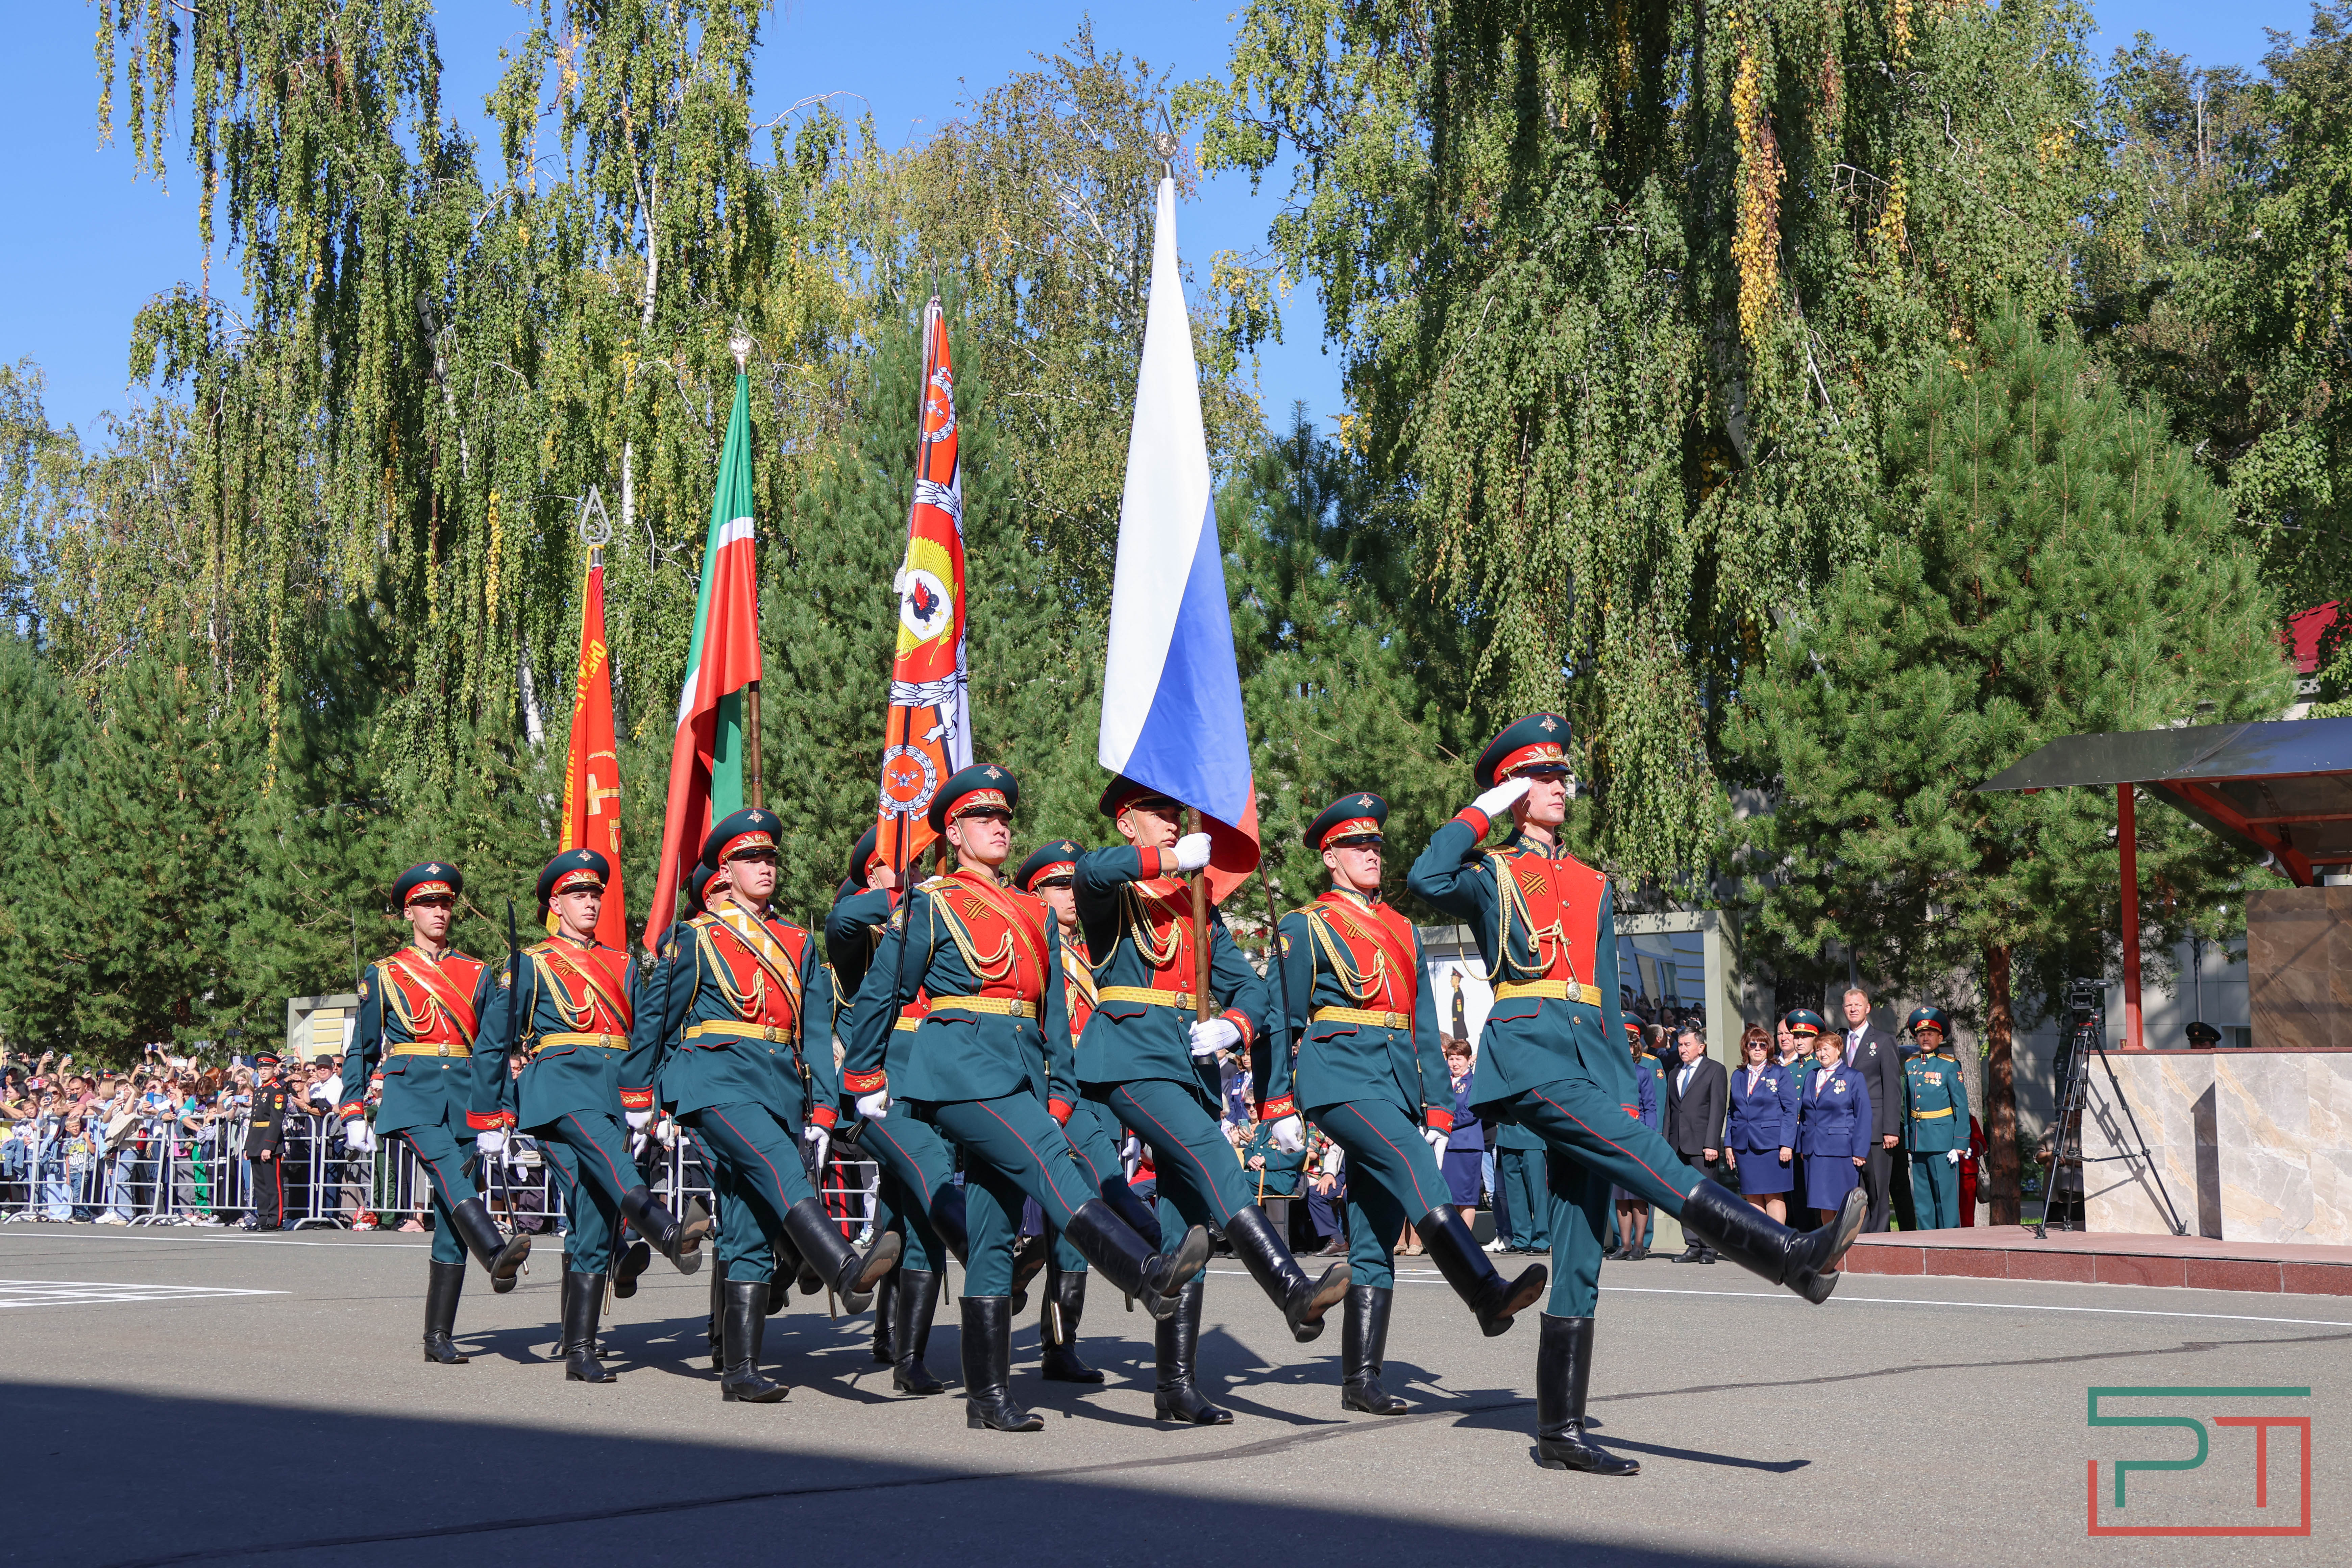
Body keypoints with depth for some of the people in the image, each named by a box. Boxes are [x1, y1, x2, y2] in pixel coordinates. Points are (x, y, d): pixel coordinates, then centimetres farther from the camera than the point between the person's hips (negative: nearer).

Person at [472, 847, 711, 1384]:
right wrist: (489, 1122, 7)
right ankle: (672, 1236, -63)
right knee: (610, 1159, -35)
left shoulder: (623, 967, 22)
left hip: (612, 1095, 5)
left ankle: (580, 1350, -2)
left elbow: (647, 1033, 15)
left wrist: (638, 1098, 2)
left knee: (595, 1221, -3)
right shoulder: (530, 964, 10)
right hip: (558, 1084, -4)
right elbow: (491, 1045, 9)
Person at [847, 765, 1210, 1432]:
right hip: (962, 1065, -6)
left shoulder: (1037, 915, 20)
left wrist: (1059, 1097, 12)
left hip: (1022, 1070, 6)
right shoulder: (931, 904, 4)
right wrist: (866, 1082, 12)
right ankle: (1150, 1277, -43)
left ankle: (988, 1395, 3)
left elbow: (1053, 1015, 20)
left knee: (995, 1231, 3)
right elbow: (878, 995, 8)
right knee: (1050, 1167, -25)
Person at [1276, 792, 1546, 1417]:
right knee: (1416, 1168, -28)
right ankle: (1488, 1297, -42)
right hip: (1341, 1077, -6)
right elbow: (1287, 1021, 4)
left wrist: (1439, 1106, 14)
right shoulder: (1306, 927, 5)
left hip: (1397, 1083, 6)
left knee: (1376, 1236, 2)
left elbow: (1425, 1027, 21)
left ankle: (1361, 1379, 4)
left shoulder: (1404, 931, 21)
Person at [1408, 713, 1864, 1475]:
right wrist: (1484, 807, -3)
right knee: (1648, 1158, -25)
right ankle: (1791, 1256, -36)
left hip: (1588, 1060, 6)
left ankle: (1561, 1431, 2)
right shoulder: (1491, 876, 8)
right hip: (1528, 1054, -6)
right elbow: (1427, 878, -15)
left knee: (1580, 1249, 1)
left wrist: (1624, 1089, 15)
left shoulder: (1592, 886, 24)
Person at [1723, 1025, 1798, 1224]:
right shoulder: (1738, 1076, 15)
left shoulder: (1780, 1074, 2)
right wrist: (1728, 1144, 8)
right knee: (1752, 1197, 3)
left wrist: (1787, 1144, -11)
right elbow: (1733, 1113, 17)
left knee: (1774, 1196, -5)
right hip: (1744, 1146, 4)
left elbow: (1791, 1111, -2)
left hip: (1772, 1144, -4)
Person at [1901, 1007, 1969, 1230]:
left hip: (1942, 1138, -5)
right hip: (1919, 1141, 5)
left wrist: (1960, 1144, -11)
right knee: (1922, 1195, 8)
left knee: (1946, 1194, -3)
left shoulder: (1949, 1066, -3)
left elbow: (1961, 1106, -5)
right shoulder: (1910, 1066, 11)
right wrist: (1908, 1142, 10)